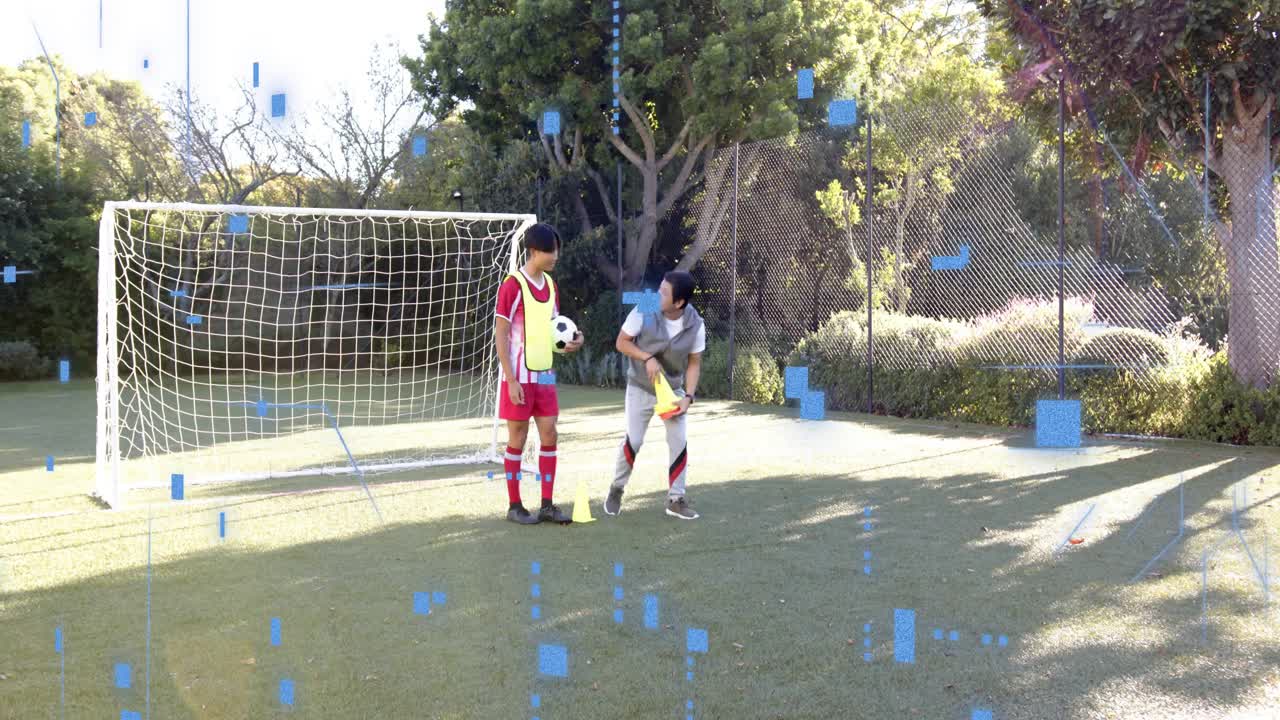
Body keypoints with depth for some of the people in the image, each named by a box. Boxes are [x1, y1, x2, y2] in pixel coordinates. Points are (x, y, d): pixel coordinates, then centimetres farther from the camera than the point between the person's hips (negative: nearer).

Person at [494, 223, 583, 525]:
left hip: (545, 375, 7)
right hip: (520, 377, -7)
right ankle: (515, 506, 11)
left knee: (549, 436, 5)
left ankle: (547, 505, 12)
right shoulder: (512, 285, -13)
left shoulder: (550, 284, 9)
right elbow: (501, 336, -13)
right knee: (517, 439, 1)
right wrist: (511, 380, -17)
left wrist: (571, 339, -2)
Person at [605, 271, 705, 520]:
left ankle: (676, 500, 9)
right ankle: (616, 490, 18)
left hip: (673, 390, 2)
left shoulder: (695, 325, -16)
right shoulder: (643, 311, -21)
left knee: (679, 443, -5)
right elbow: (621, 342, -10)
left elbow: (694, 363, -4)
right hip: (640, 388, -2)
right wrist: (648, 358, -26)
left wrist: (688, 396, -15)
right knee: (633, 441, -6)